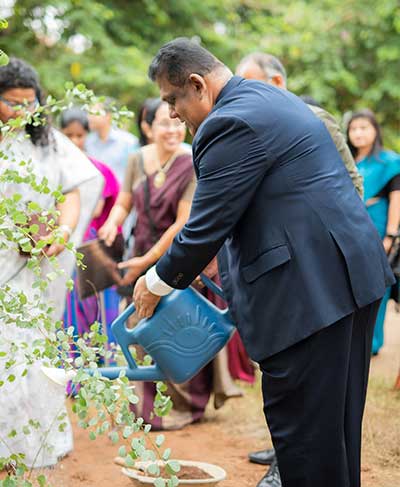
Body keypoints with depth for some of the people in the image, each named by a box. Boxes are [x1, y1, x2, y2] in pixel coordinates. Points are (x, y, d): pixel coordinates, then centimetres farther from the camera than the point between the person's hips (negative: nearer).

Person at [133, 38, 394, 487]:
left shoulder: (230, 124, -14)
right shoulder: (270, 99, 18)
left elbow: (206, 228, -13)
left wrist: (156, 284, 2)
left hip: (311, 289, -10)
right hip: (352, 271, 11)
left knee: (301, 424, -3)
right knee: (336, 419, 17)